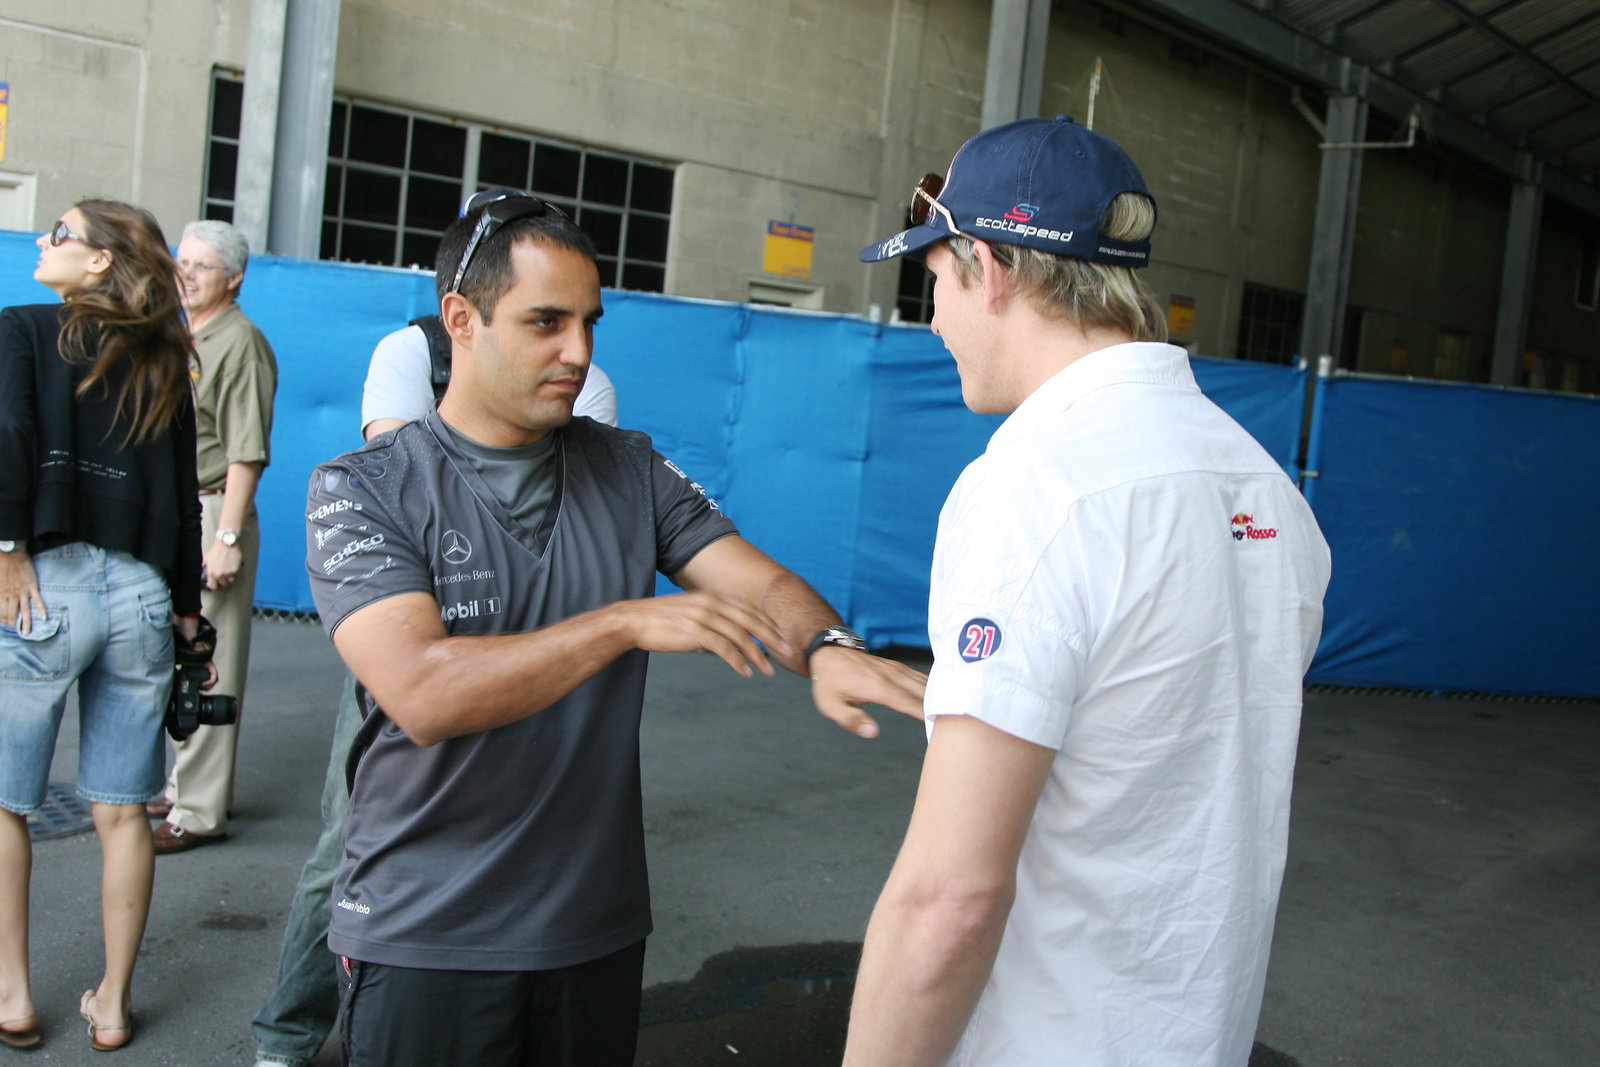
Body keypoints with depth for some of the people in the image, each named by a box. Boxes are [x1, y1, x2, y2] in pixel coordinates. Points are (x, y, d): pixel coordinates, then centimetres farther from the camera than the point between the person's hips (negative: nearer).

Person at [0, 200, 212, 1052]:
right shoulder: (164, 362, 12)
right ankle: (112, 1004, 18)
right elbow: (184, 492, 11)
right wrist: (186, 606, 14)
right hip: (141, 593, 4)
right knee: (121, 812, 9)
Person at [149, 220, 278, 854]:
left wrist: (227, 537, -22)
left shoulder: (239, 344, -12)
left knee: (208, 666, -5)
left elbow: (245, 452, -18)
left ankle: (200, 811, 1)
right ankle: (183, 785, 29)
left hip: (212, 515, -10)